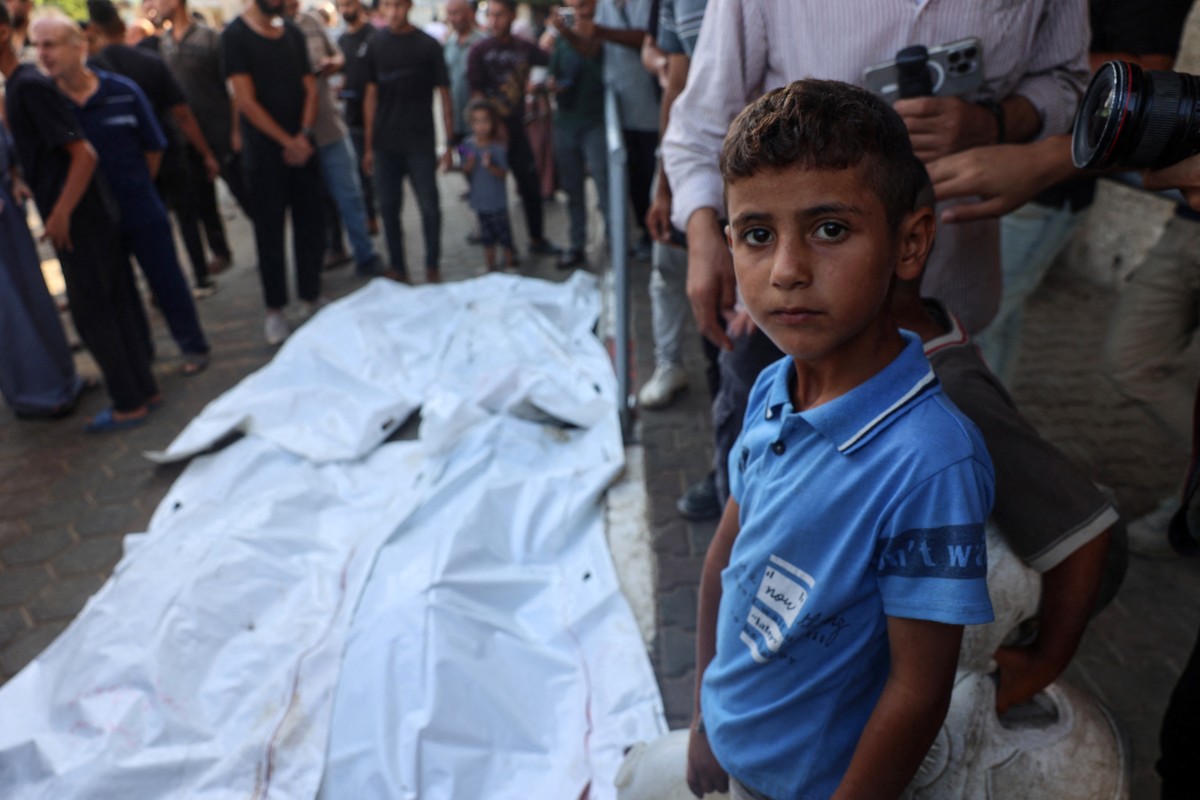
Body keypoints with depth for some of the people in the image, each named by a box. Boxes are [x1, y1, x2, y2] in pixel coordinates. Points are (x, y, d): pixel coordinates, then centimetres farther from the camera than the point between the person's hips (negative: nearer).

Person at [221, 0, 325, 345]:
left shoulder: (292, 33, 11)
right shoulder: (235, 36, -5)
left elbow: (310, 87, 8)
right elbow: (246, 100, -11)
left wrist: (304, 135, -7)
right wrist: (287, 142, -14)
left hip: (301, 147, 5)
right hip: (264, 152, -4)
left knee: (310, 225, 7)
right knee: (270, 232, 1)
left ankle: (311, 296, 21)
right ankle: (274, 310, 10)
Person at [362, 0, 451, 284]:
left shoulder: (427, 45, -2)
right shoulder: (375, 44, 5)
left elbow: (444, 95, -1)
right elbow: (371, 95, 7)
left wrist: (449, 143, -5)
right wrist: (368, 146, 5)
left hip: (420, 143, -2)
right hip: (385, 144, 3)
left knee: (429, 207, -1)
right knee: (389, 208, 6)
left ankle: (432, 266, 14)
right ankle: (397, 268, 18)